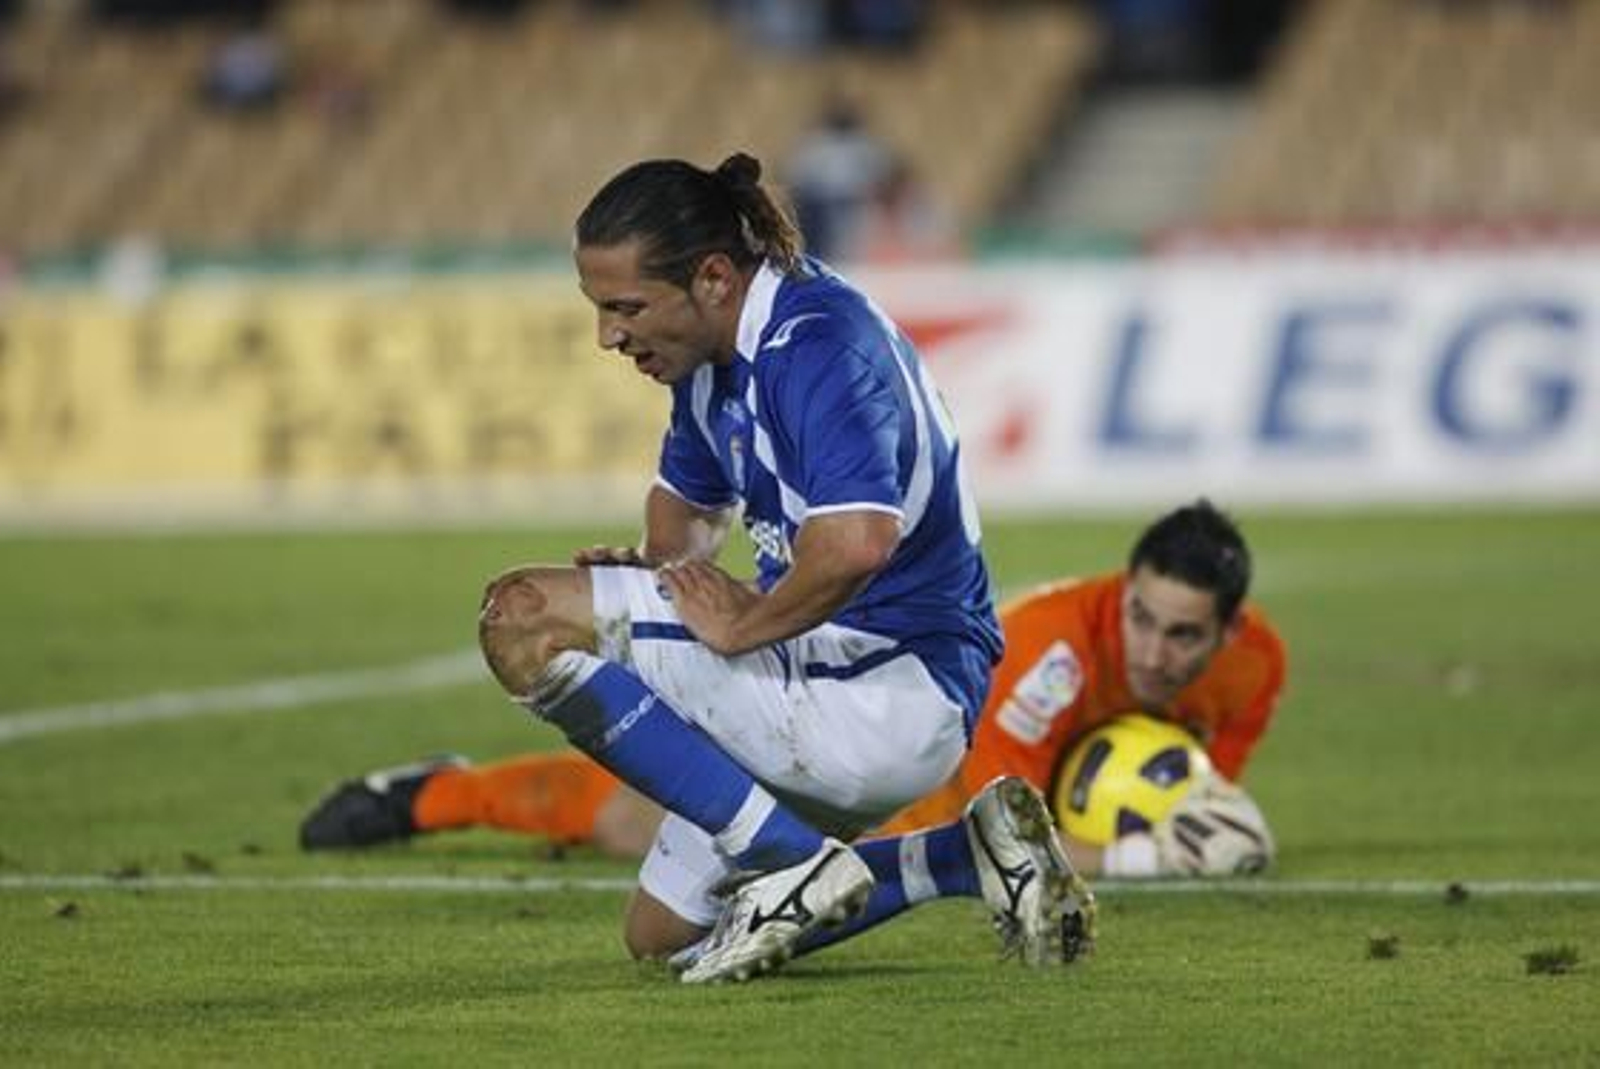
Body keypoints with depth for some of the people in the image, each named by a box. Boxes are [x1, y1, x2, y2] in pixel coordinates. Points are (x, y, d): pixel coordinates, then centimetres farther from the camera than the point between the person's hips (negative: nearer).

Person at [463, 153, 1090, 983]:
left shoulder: (816, 346, -21)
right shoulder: (715, 354, 10)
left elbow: (857, 543, -37)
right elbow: (688, 498, 30)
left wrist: (738, 627, -21)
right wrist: (655, 566, 7)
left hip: (895, 689, -11)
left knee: (523, 619, -14)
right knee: (660, 934, 21)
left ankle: (791, 860, -17)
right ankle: (970, 856, 14)